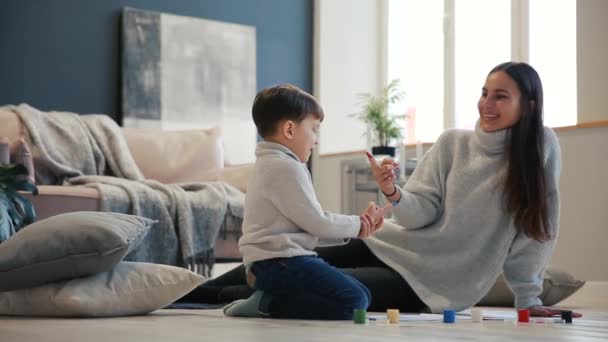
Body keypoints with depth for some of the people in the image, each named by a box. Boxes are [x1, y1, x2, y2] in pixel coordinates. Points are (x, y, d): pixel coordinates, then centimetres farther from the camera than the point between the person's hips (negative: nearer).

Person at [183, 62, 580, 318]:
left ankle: (220, 295, -4)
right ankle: (200, 292, 6)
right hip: (394, 244, 4)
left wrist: (529, 298, -6)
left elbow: (535, 229, -6)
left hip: (436, 280, -4)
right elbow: (422, 213, -5)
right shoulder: (452, 143, 0)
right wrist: (393, 194, -26)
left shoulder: (542, 147, -9)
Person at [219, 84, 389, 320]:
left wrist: (354, 228, 9)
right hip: (279, 262, -11)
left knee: (361, 295, 10)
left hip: (276, 263, 11)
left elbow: (309, 228, 20)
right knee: (353, 301, -21)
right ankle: (270, 305, -14)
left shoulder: (271, 166, 21)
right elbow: (317, 224, -12)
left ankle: (270, 299, 0)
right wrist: (358, 225, 5)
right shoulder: (286, 168, -13)